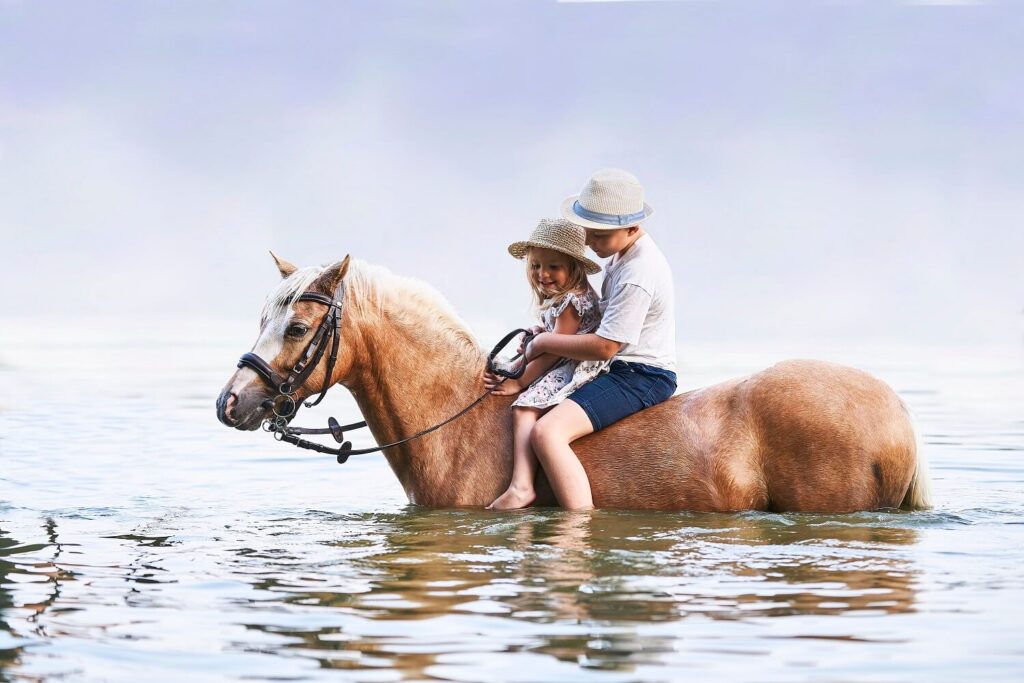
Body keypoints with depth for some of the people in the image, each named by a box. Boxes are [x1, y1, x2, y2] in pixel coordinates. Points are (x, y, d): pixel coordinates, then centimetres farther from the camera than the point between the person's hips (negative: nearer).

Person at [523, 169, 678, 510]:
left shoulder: (638, 276, -23)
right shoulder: (623, 253, 10)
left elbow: (605, 346, -23)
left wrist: (544, 343, -9)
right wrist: (548, 336, 12)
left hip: (641, 377, -11)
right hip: (625, 370, 11)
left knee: (546, 432, -28)